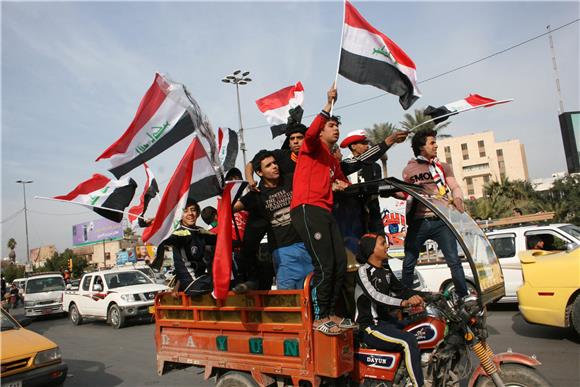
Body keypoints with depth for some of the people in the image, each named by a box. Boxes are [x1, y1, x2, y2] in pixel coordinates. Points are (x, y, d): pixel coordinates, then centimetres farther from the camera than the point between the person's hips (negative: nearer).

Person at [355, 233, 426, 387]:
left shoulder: (385, 269, 10)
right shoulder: (363, 271, -14)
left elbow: (400, 289, 12)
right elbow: (375, 297, -27)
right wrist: (404, 303, -40)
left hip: (385, 319, 8)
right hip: (370, 326, -8)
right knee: (409, 341, -24)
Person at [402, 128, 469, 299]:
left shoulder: (443, 167, 14)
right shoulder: (408, 170, 12)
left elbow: (455, 187, 5)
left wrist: (457, 198, -16)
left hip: (440, 220, 0)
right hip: (418, 221, 0)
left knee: (454, 261, -3)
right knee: (408, 264, 5)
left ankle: (463, 297, 8)